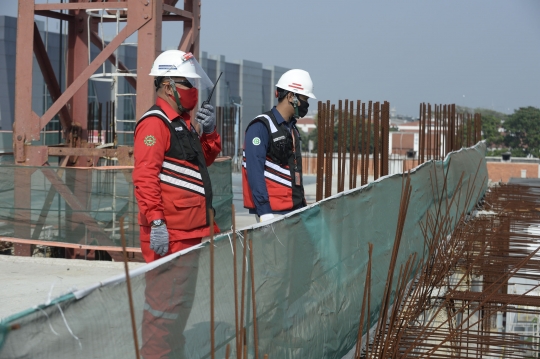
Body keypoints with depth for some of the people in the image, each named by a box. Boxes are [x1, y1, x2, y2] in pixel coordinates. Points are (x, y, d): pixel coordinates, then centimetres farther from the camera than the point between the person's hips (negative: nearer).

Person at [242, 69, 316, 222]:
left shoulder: (292, 128, 17)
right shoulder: (261, 126, -11)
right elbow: (254, 171, -18)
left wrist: (302, 204, 18)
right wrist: (264, 211, -23)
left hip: (295, 208, 9)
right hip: (272, 210, -8)